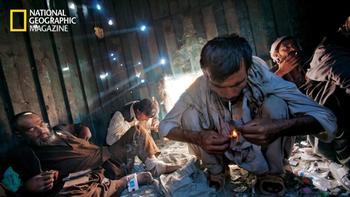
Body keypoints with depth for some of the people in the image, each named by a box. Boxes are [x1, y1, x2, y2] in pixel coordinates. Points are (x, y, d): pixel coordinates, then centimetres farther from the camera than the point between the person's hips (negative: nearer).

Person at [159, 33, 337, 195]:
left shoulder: (262, 78, -29)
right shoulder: (199, 89, -26)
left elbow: (327, 119, -27)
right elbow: (165, 126, -17)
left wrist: (279, 127, -47)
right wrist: (197, 138, -37)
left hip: (262, 148, -1)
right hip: (220, 152, 1)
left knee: (275, 103, -28)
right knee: (189, 115, -23)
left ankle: (272, 171, -2)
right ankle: (215, 170, 4)